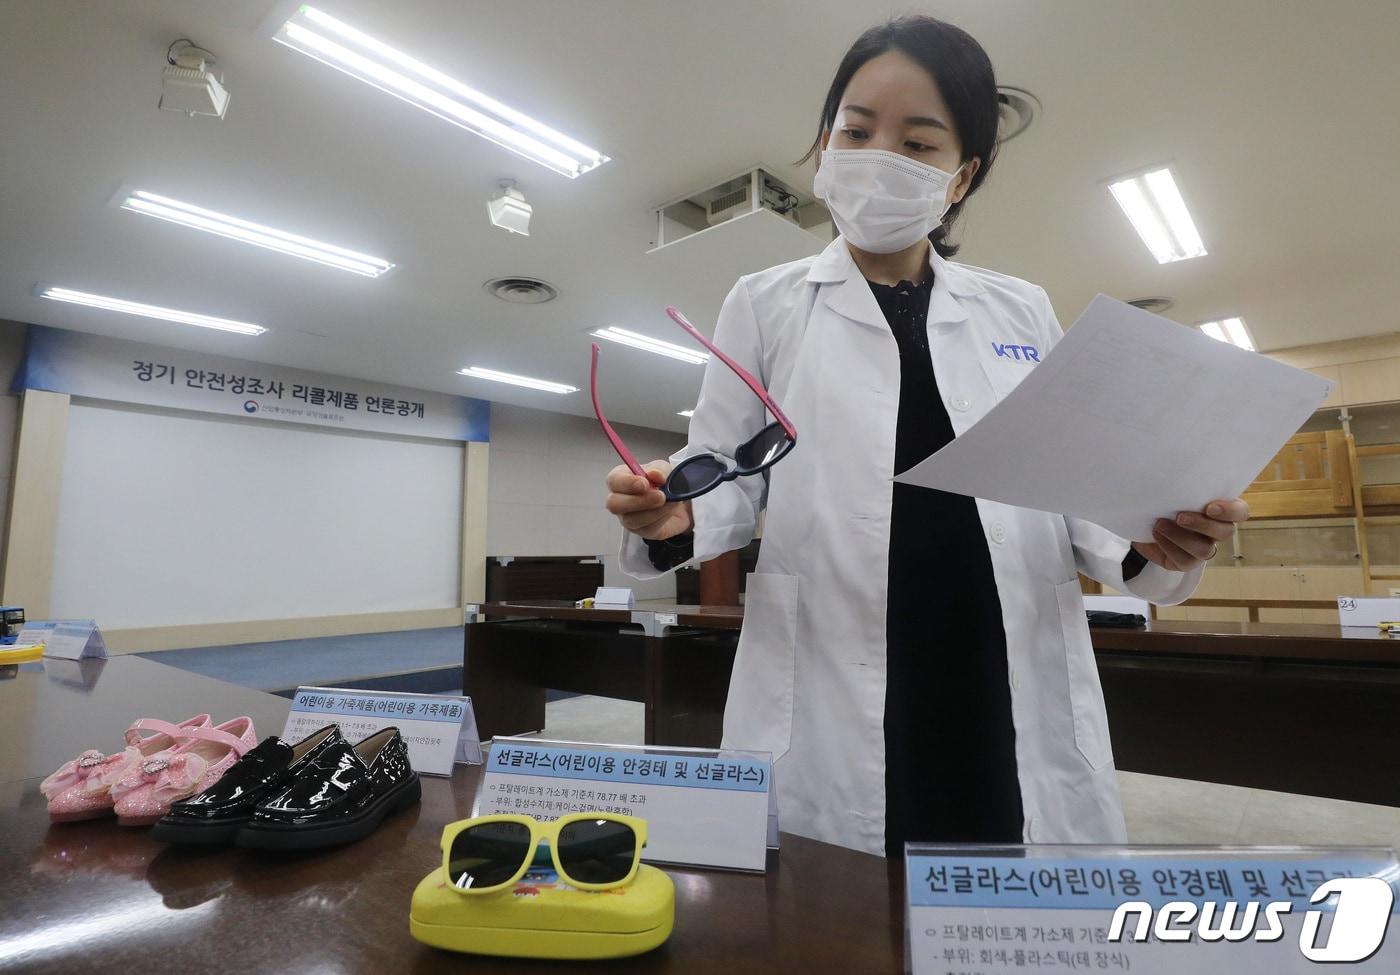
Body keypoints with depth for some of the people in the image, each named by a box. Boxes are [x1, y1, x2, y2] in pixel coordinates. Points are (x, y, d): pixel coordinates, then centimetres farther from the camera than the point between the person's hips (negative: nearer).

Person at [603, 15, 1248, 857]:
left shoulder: (1023, 312, 12)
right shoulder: (766, 304, 6)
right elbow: (729, 477, 5)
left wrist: (1150, 540, -9)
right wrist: (674, 515, -17)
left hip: (1020, 707, 3)